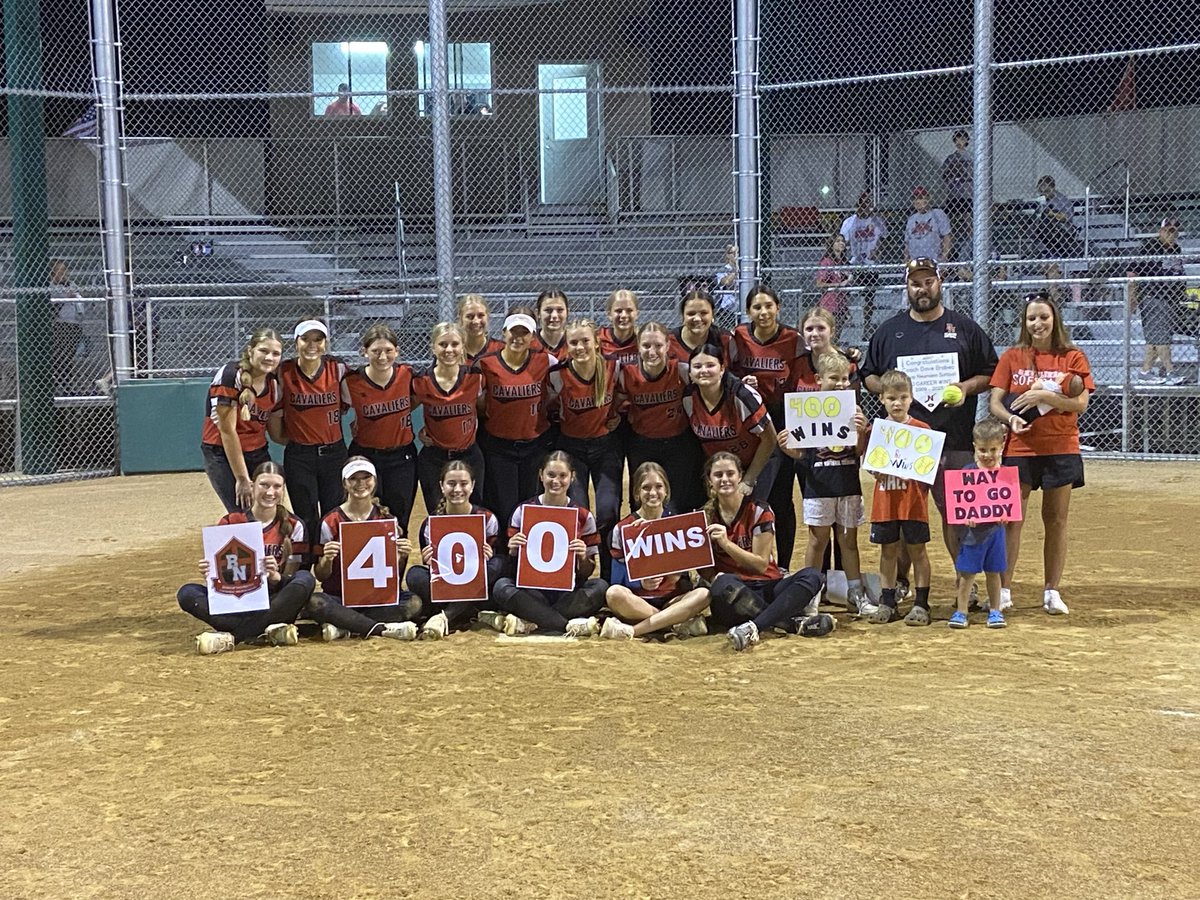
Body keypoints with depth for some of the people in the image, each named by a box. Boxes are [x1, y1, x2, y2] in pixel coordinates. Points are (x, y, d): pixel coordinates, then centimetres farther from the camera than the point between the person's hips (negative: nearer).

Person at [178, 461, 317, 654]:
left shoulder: (293, 526, 1)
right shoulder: (230, 523, 3)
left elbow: (290, 583, -2)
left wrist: (276, 577, -25)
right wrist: (208, 577, -22)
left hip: (274, 604, -1)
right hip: (235, 602, 1)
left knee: (305, 579, -29)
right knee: (187, 594, -23)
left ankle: (232, 637, -34)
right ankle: (266, 630, -36)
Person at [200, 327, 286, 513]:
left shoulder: (274, 385, 3)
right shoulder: (230, 376, -17)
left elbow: (278, 434, 10)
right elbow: (227, 431, -17)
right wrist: (242, 479, -17)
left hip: (258, 454, 6)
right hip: (222, 455, -6)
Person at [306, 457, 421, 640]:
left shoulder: (388, 519, 8)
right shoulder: (331, 521, 1)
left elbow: (394, 575, 9)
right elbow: (320, 576, 1)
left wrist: (402, 557, -12)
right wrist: (327, 559, -20)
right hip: (340, 599, -2)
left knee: (414, 603, -28)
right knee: (314, 603, -34)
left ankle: (343, 627, -24)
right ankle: (384, 629, -31)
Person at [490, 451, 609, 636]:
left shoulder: (583, 517, 2)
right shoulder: (523, 511, 1)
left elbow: (586, 573, 4)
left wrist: (583, 557, -18)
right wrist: (513, 551, -17)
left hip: (569, 592, 1)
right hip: (531, 590, 0)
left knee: (600, 587, -29)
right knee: (502, 587, -30)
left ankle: (529, 623, -29)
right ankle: (571, 625, -32)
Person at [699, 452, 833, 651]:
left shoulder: (758, 511, -1)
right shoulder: (705, 517, 5)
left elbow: (761, 565, -7)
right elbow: (704, 568, 6)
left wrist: (725, 543, -20)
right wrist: (716, 578, -18)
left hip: (766, 587, 1)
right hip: (733, 599, -1)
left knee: (811, 576, -27)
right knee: (723, 585, -37)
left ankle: (753, 627, -46)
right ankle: (796, 622, -33)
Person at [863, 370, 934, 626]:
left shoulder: (921, 429, -3)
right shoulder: (875, 430, 5)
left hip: (913, 501, -3)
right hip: (885, 501, 3)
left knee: (917, 550, 4)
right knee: (888, 551, 10)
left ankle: (921, 604, 11)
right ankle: (886, 603, 18)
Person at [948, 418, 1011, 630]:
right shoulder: (968, 472, -6)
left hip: (995, 529, 1)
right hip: (972, 530, -1)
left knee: (993, 572, 11)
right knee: (967, 572, 2)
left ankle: (995, 611, 21)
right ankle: (961, 611, 10)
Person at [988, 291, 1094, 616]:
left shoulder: (1073, 358, 3)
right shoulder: (1012, 357, 5)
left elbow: (1081, 404, -6)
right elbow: (995, 402, 0)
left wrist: (1044, 396, -19)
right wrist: (1010, 418, -20)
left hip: (1061, 448, 0)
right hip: (1019, 448, 0)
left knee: (1056, 520, 6)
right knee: (1011, 519, -1)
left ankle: (1052, 592, 14)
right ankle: (1004, 591, 6)